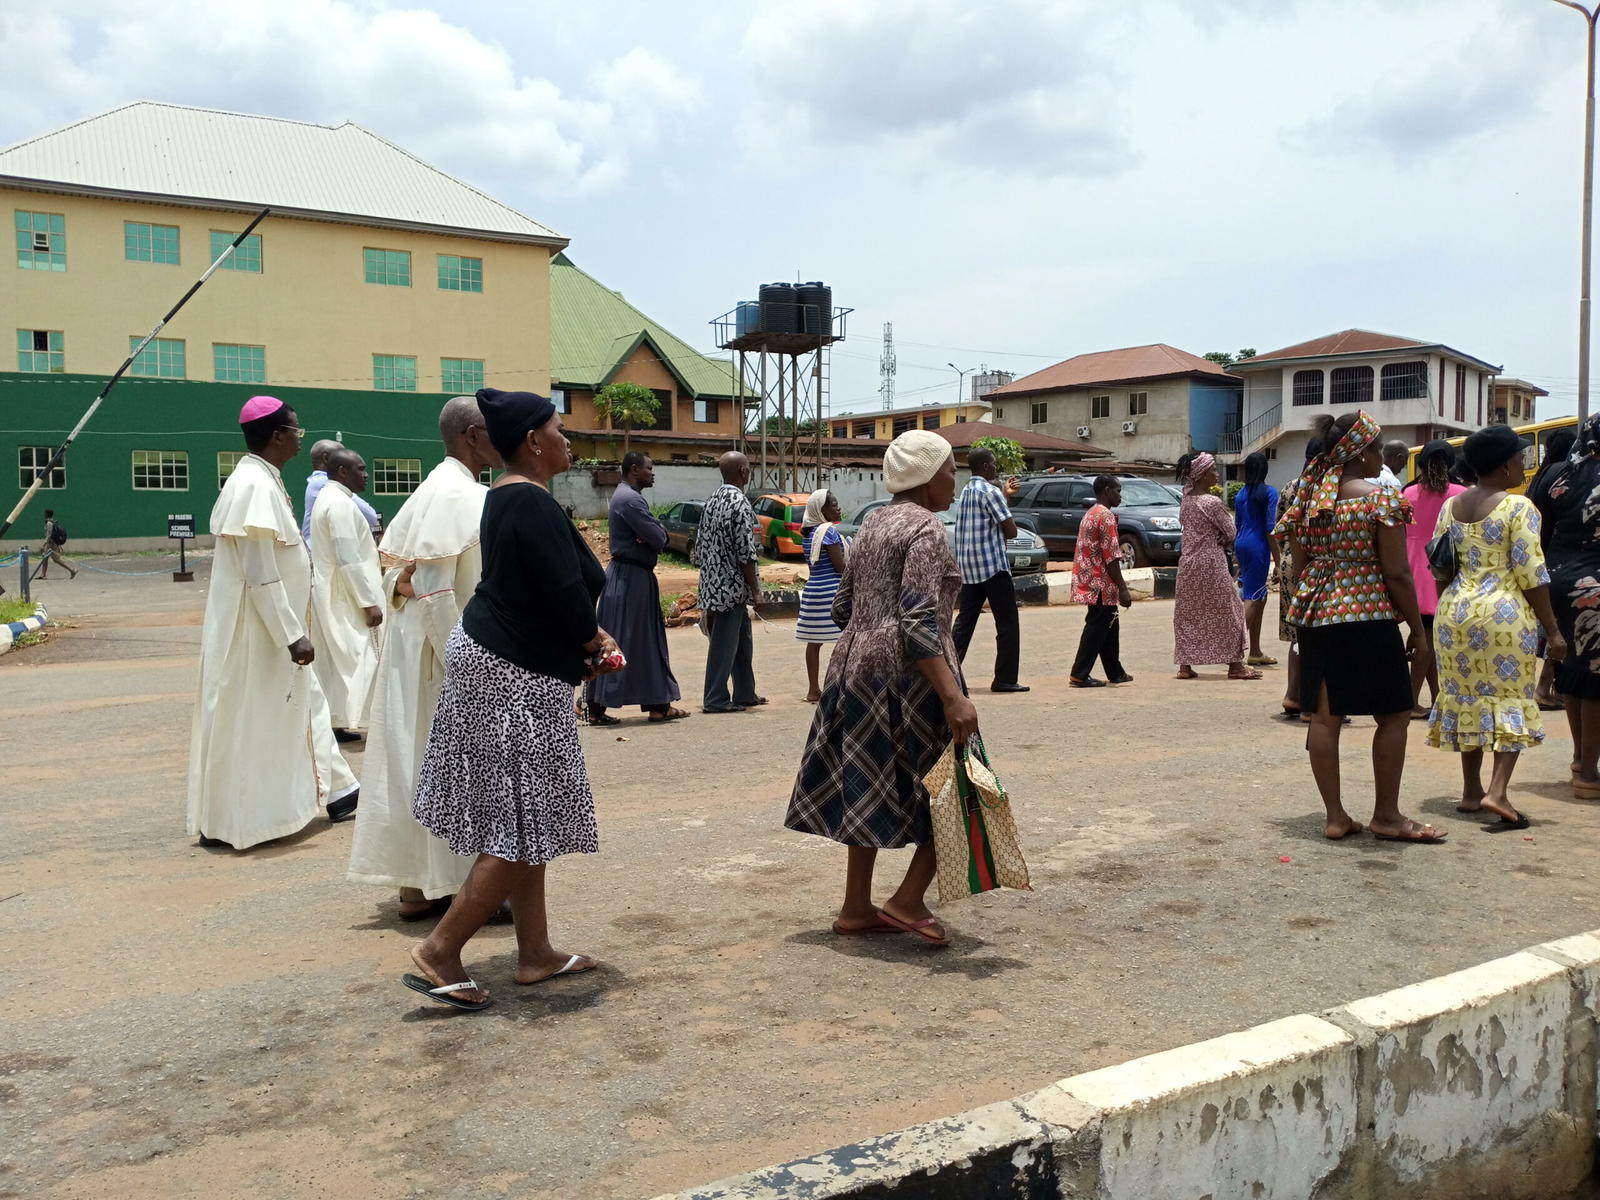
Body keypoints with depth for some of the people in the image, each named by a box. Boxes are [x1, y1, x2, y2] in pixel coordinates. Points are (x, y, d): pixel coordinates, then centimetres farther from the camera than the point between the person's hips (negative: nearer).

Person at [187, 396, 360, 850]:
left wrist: (293, 631, 19)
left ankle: (338, 792, 27)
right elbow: (260, 576, -24)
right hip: (256, 632, -10)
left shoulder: (263, 481, 10)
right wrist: (292, 636, -22)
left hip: (269, 629, 10)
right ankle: (227, 822, 12)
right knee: (247, 724, 0)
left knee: (305, 702, 17)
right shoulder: (255, 486, -21)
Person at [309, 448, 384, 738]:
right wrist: (369, 602, -21)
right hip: (345, 598, -10)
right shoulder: (340, 504, -17)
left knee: (335, 658, 12)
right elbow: (349, 560, -22)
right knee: (361, 657, -6)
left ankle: (332, 722, 16)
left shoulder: (328, 499, 15)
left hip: (330, 596, 10)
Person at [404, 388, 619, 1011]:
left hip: (488, 656, 10)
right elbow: (566, 592, -23)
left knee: (521, 817, 14)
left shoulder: (503, 496, 12)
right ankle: (440, 950, 1)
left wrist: (584, 643, 6)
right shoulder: (534, 505, -19)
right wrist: (594, 643, -3)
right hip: (516, 677, -10)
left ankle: (535, 953, 23)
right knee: (524, 823, -3)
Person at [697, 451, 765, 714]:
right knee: (725, 643, -2)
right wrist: (755, 588, -11)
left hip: (713, 583, 9)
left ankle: (745, 693, 26)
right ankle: (715, 699, 3)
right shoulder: (740, 503, -15)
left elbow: (701, 545, 13)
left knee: (742, 640, 18)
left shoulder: (712, 502, 11)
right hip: (732, 584, -9)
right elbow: (745, 552, -18)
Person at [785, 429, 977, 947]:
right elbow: (918, 621, -23)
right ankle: (908, 901, 0)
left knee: (870, 790, 14)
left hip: (856, 666, 9)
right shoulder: (925, 528, -12)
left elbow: (842, 607, 18)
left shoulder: (874, 524, 14)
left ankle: (856, 909, 20)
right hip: (906, 673, -9)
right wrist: (953, 697, -29)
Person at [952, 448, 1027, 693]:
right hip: (993, 565, -8)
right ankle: (1005, 679, -1)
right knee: (1007, 624, -1)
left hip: (968, 567, 9)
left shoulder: (967, 490, 14)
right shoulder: (989, 492, -13)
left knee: (965, 620, 11)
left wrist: (1006, 495, 27)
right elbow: (1011, 531, -13)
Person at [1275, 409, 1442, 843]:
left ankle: (1335, 816, 13)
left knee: (1324, 718, 7)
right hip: (1369, 620, -6)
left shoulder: (1306, 499, 8)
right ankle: (1387, 815, 14)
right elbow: (1397, 573, -11)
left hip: (1315, 618, 6)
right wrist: (1418, 628, -2)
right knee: (1393, 715, 8)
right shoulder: (1381, 499, -10)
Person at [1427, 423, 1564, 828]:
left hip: (1455, 611, 6)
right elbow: (1531, 575, -11)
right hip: (1504, 613, -6)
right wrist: (1552, 630, -7)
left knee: (1468, 698, 13)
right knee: (1511, 699, 1)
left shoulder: (1450, 506, 8)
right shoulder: (1518, 507, -9)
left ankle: (1470, 791, 19)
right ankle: (1498, 791, -10)